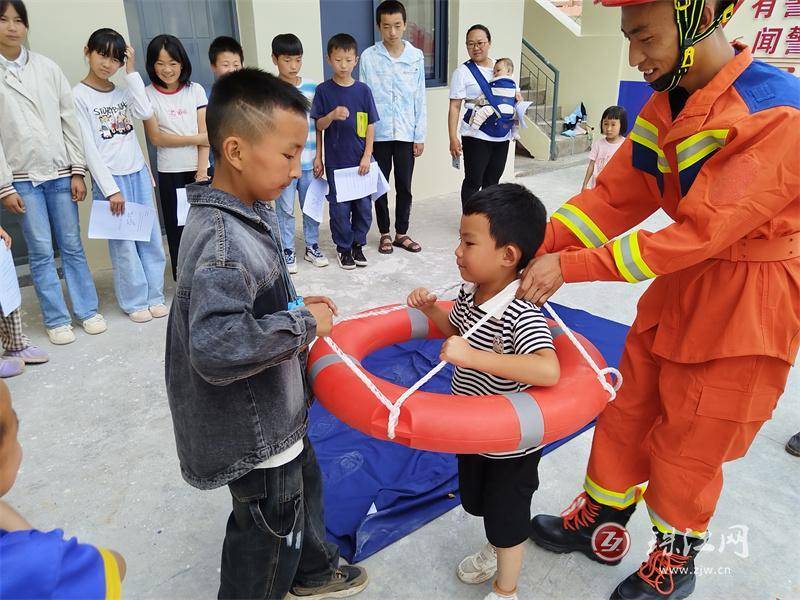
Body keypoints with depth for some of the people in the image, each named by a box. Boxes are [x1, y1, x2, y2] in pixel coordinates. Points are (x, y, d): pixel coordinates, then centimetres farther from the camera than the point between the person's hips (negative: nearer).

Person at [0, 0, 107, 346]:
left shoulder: (48, 68, 5)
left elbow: (69, 120, 5)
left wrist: (78, 171, 0)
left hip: (60, 173, 1)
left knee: (72, 245, 7)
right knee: (41, 251, 2)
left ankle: (87, 310, 18)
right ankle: (56, 319, 13)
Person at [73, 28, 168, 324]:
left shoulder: (122, 91, 10)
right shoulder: (79, 96, -4)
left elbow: (146, 112, -11)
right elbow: (88, 147, -9)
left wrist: (132, 71, -6)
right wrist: (110, 188, -14)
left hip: (139, 173, 5)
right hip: (110, 178, -5)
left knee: (151, 237, 7)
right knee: (123, 243, 0)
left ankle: (154, 296, 18)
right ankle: (135, 302, 13)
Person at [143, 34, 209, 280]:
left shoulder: (195, 90, 3)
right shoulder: (148, 95, -1)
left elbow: (204, 134, -2)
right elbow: (156, 137, -7)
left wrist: (202, 169, -10)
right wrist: (196, 139, -9)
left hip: (198, 169, 1)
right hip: (170, 173, -1)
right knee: (177, 227, 4)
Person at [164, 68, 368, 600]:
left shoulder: (247, 213, 0)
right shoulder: (224, 243, -30)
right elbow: (217, 347, -39)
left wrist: (294, 309, 1)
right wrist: (303, 324, -28)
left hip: (274, 415, 10)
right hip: (255, 435, -10)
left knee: (304, 486, 31)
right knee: (268, 540, 13)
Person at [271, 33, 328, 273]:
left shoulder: (312, 87, 3)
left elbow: (317, 126, 7)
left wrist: (318, 156, 4)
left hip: (308, 161, 2)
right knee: (285, 209, 7)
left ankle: (312, 246, 27)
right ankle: (287, 251, 19)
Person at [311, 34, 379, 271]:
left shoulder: (363, 90, 1)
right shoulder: (324, 90, -2)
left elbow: (370, 125, 2)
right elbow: (319, 125, -1)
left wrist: (367, 156, -5)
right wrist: (333, 115, -21)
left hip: (360, 160, 2)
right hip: (336, 162, -1)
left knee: (364, 206, 7)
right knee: (340, 208, 5)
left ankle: (358, 244, 25)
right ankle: (343, 247, 21)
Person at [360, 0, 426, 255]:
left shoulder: (416, 56, 2)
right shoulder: (368, 57, -2)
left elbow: (420, 99, 4)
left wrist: (420, 136, 1)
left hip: (406, 133, 1)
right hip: (378, 133, -1)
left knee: (404, 187, 8)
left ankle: (401, 233, 22)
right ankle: (385, 234, 22)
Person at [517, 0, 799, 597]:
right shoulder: (667, 103, 0)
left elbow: (699, 232, -28)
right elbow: (616, 194, -3)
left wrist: (570, 267, -28)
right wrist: (539, 242, -17)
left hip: (746, 306, -6)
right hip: (680, 285, 7)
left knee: (688, 443, 8)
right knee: (628, 412, 16)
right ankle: (600, 520, 39)